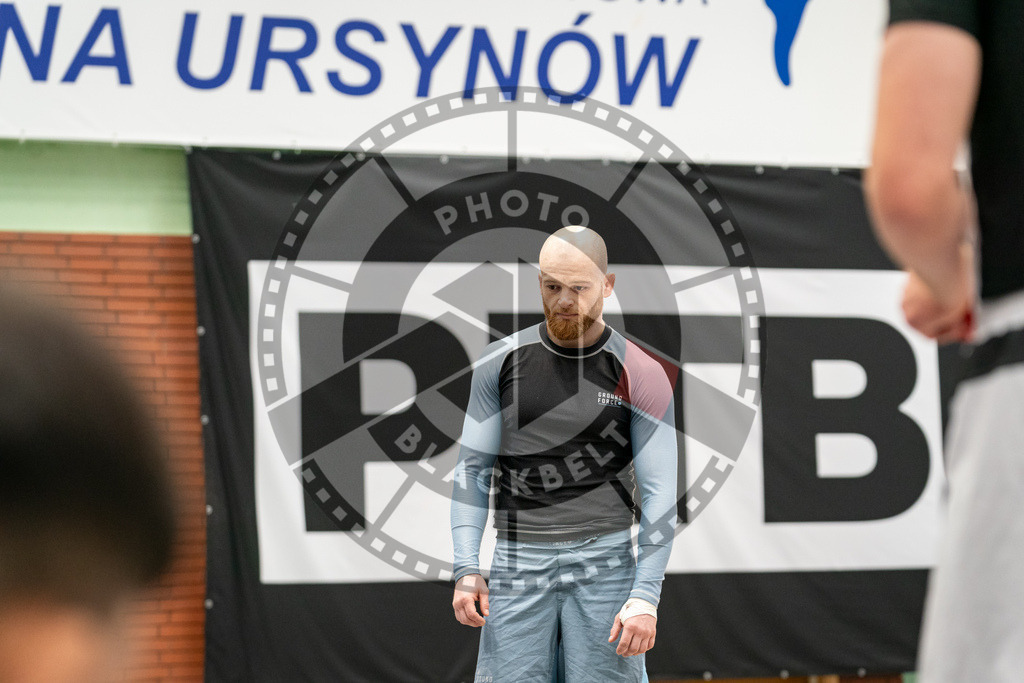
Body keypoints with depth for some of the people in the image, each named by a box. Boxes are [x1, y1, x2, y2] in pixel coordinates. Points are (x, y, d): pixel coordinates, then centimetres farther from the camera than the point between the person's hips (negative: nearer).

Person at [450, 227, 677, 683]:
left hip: (605, 561, -1)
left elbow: (659, 492, -3)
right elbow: (473, 468, 7)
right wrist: (467, 568, -3)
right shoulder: (500, 362, 5)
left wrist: (646, 594, -12)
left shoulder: (641, 375, -1)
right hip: (518, 560, 1)